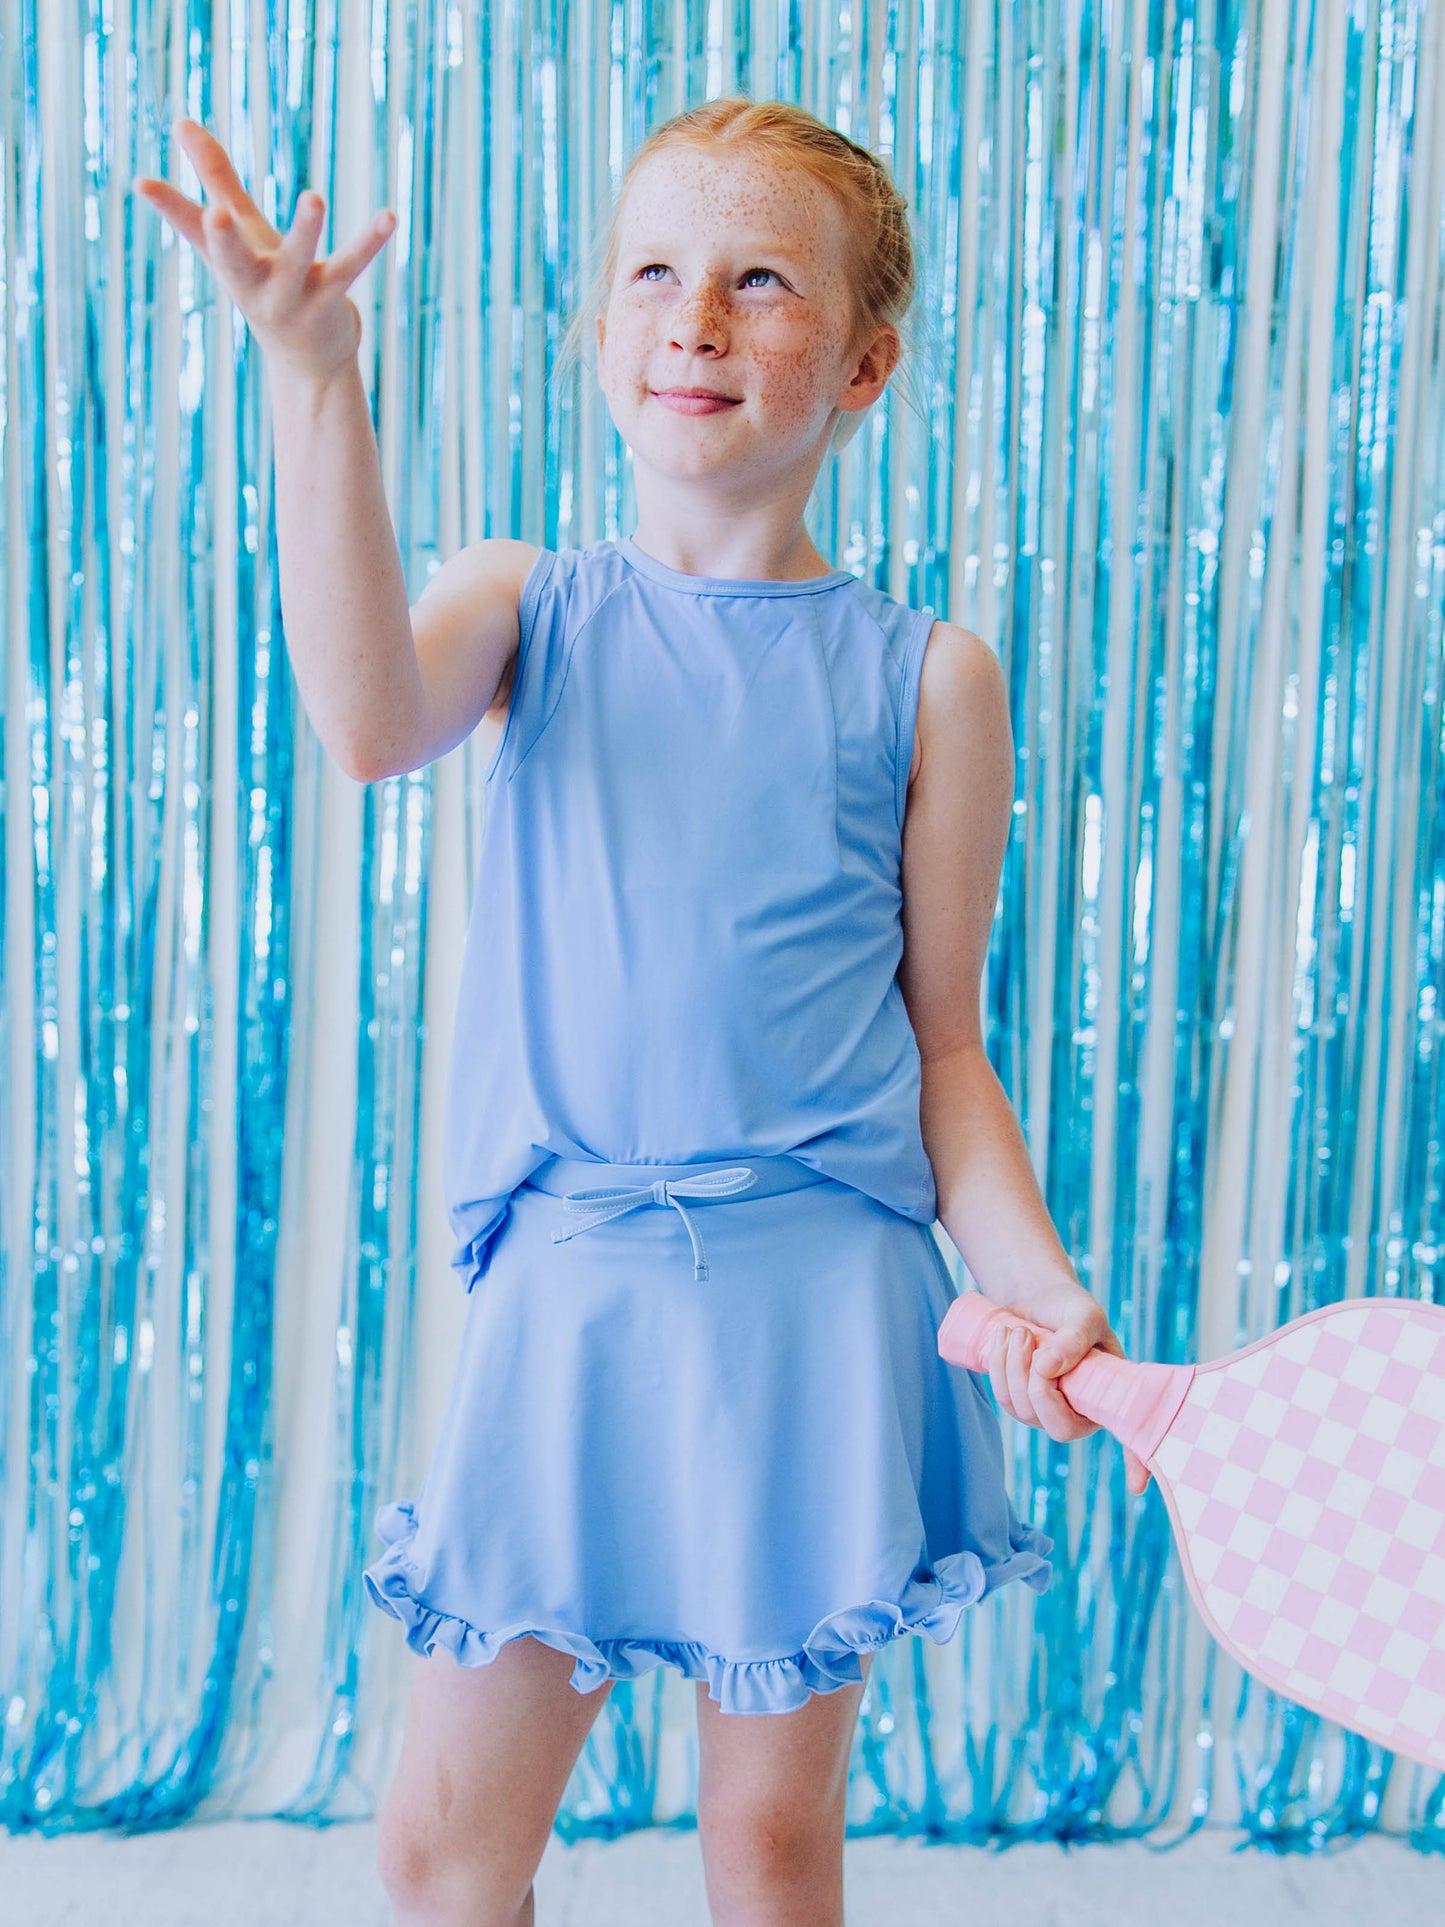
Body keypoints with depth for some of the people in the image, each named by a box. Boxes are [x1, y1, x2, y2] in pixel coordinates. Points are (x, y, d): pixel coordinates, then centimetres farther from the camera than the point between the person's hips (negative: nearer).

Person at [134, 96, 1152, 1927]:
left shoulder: (924, 673, 1)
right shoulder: (528, 605, 5)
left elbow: (943, 1041, 3)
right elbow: (374, 720, -19)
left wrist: (1034, 1279, -11)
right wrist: (314, 373, -25)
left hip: (817, 1298, -1)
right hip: (566, 1288, 1)